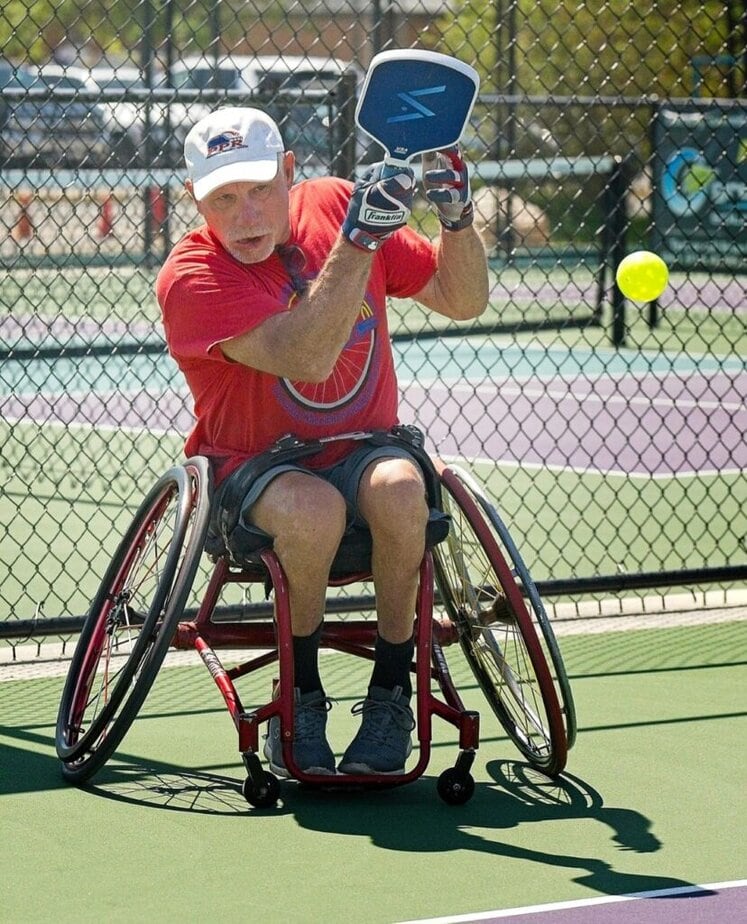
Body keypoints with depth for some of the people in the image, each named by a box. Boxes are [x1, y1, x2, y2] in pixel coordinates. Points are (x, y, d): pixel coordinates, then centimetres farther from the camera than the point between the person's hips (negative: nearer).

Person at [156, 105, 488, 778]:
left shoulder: (334, 205, -3)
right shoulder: (191, 276, -18)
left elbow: (462, 301, 5)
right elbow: (305, 357, -34)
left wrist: (458, 217, -14)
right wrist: (358, 241, -40)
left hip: (360, 451, 3)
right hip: (250, 468, -3)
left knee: (398, 488, -31)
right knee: (313, 508, -36)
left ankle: (390, 690, -14)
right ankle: (299, 692, -12)